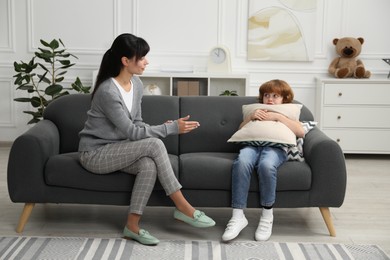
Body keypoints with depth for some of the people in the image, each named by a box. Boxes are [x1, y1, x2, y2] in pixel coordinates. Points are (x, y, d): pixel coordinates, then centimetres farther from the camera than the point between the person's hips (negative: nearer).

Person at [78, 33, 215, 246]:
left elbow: (136, 124, 9)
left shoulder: (136, 84, 2)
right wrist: (172, 127, -22)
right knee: (154, 145, -26)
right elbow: (132, 132, -23)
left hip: (116, 150, 7)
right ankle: (182, 207, -17)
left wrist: (161, 129, -12)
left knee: (149, 164, -27)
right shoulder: (108, 91, -24)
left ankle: (132, 226, -17)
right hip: (94, 154, -7)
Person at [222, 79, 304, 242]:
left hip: (276, 147, -2)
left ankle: (267, 216, -26)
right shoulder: (258, 113, 38)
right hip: (252, 144, 2)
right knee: (241, 162, -37)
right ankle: (238, 216, -38)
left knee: (266, 165, -41)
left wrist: (278, 117, 1)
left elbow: (301, 132, 7)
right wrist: (250, 116, 10)